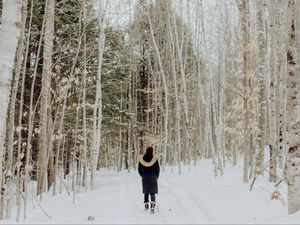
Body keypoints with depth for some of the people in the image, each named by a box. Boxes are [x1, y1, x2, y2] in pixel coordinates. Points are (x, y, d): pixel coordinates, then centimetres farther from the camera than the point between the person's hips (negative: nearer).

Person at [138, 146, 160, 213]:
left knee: (146, 192, 17)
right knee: (153, 192, -1)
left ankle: (146, 206, 21)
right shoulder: (155, 159, -9)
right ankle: (152, 206, -20)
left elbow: (139, 170, 2)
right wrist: (156, 177, 10)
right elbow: (157, 169, -5)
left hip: (145, 178, 2)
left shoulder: (141, 159, -3)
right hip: (153, 177, -2)